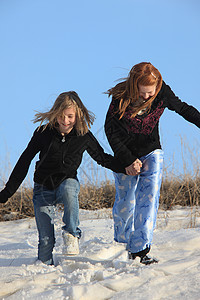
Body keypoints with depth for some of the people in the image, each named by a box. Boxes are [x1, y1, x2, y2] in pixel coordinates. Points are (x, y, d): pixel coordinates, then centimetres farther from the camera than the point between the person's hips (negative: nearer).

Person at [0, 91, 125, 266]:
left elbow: (102, 158, 10)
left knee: (69, 189, -38)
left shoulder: (84, 136, -6)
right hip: (43, 189, 0)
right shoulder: (44, 132, -9)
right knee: (45, 239, -12)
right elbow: (24, 161, -1)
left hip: (68, 182, 0)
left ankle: (72, 235, -22)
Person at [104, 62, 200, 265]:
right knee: (125, 202, 4)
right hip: (125, 156, -1)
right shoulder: (121, 98, -22)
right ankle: (121, 244, 29)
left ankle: (140, 249, -19)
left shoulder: (162, 93, -17)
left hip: (151, 153, 1)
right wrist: (127, 161, -15)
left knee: (149, 198, -15)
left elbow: (183, 109, 3)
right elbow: (111, 130, -14)